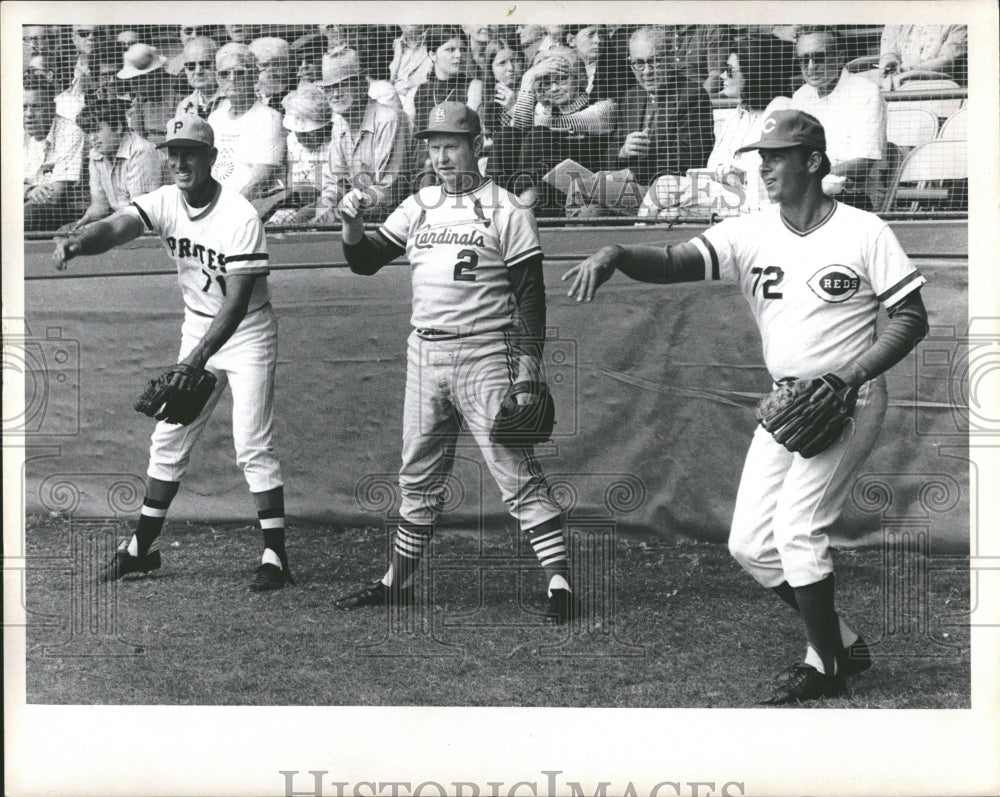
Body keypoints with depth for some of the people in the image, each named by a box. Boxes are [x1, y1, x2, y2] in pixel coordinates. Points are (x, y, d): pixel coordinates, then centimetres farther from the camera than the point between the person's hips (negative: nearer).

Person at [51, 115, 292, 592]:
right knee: (168, 440, 9)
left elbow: (238, 299, -27)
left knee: (253, 447, -9)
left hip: (247, 334, -6)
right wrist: (77, 243, -48)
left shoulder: (240, 217, -23)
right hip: (197, 332, 6)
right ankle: (143, 548, 20)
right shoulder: (165, 202, -6)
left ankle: (275, 557, -1)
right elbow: (117, 227, -25)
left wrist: (199, 358, -38)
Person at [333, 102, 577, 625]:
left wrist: (528, 365, -14)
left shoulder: (505, 212, -4)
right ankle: (397, 581, 22)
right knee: (418, 477, 13)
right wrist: (352, 225, -8)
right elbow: (365, 262, 13)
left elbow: (530, 293, -6)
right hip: (424, 355, 6)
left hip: (486, 356, -6)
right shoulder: (417, 208, 12)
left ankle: (558, 580, -10)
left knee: (516, 472, -10)